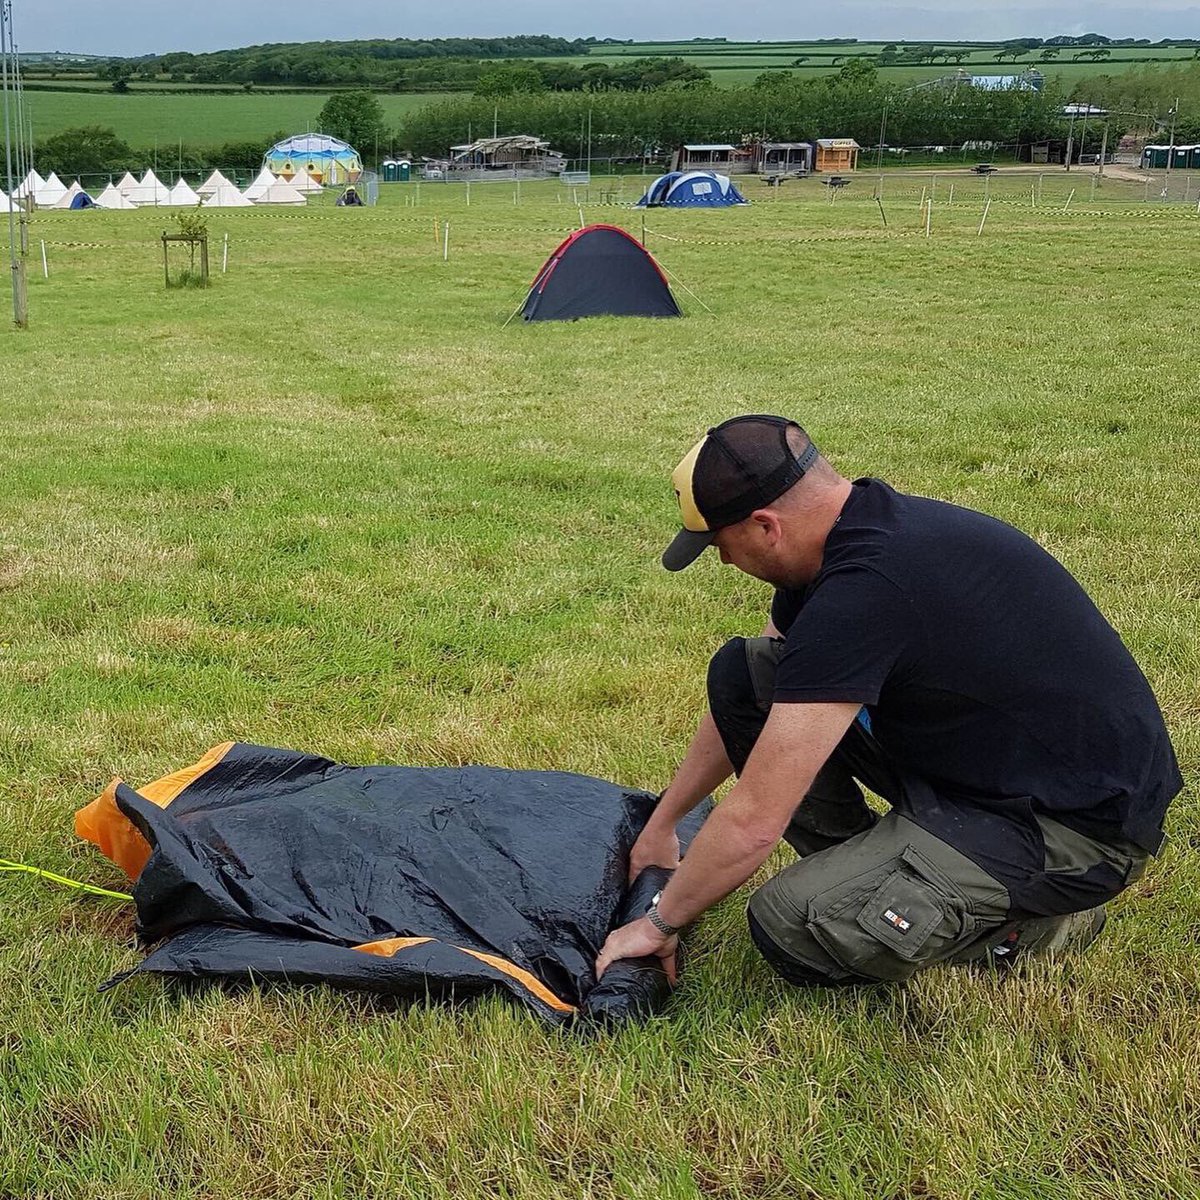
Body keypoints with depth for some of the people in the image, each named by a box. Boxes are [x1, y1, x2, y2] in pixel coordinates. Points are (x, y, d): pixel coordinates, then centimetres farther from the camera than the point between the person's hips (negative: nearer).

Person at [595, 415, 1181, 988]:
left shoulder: (863, 591, -30)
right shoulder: (861, 525, 1)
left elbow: (753, 820, -25)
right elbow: (741, 706, 17)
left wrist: (660, 922, -8)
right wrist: (661, 825, 22)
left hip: (1080, 822, -9)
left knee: (796, 927, -24)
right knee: (741, 672, 1)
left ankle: (1033, 919, -2)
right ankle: (864, 864, 11)